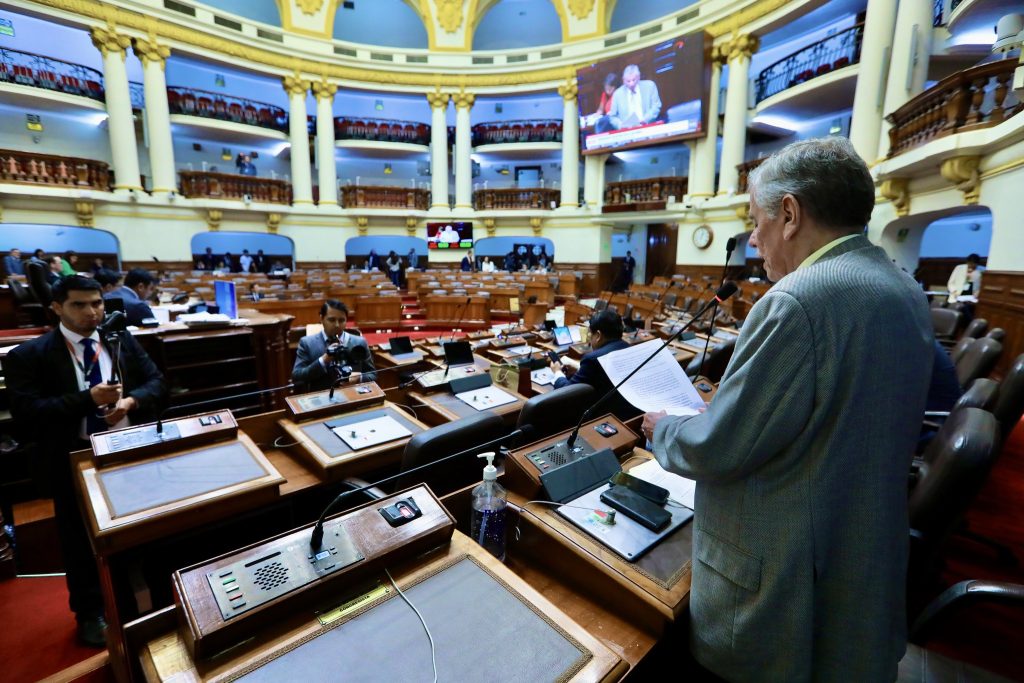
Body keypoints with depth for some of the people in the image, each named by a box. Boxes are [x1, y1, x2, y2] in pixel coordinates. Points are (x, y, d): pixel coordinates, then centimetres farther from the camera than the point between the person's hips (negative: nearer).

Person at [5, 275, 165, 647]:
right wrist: (88, 398, -27)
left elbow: (156, 382, 1)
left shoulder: (124, 342, 1)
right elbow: (25, 413, -16)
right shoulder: (28, 355, -9)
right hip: (75, 460, -2)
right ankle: (90, 613, 39)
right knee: (81, 540, 16)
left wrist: (130, 401, -18)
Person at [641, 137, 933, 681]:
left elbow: (717, 449, -25)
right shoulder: (907, 293, 2)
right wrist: (722, 405, 12)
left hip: (787, 578, -8)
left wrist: (661, 427, -6)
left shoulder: (798, 301, -28)